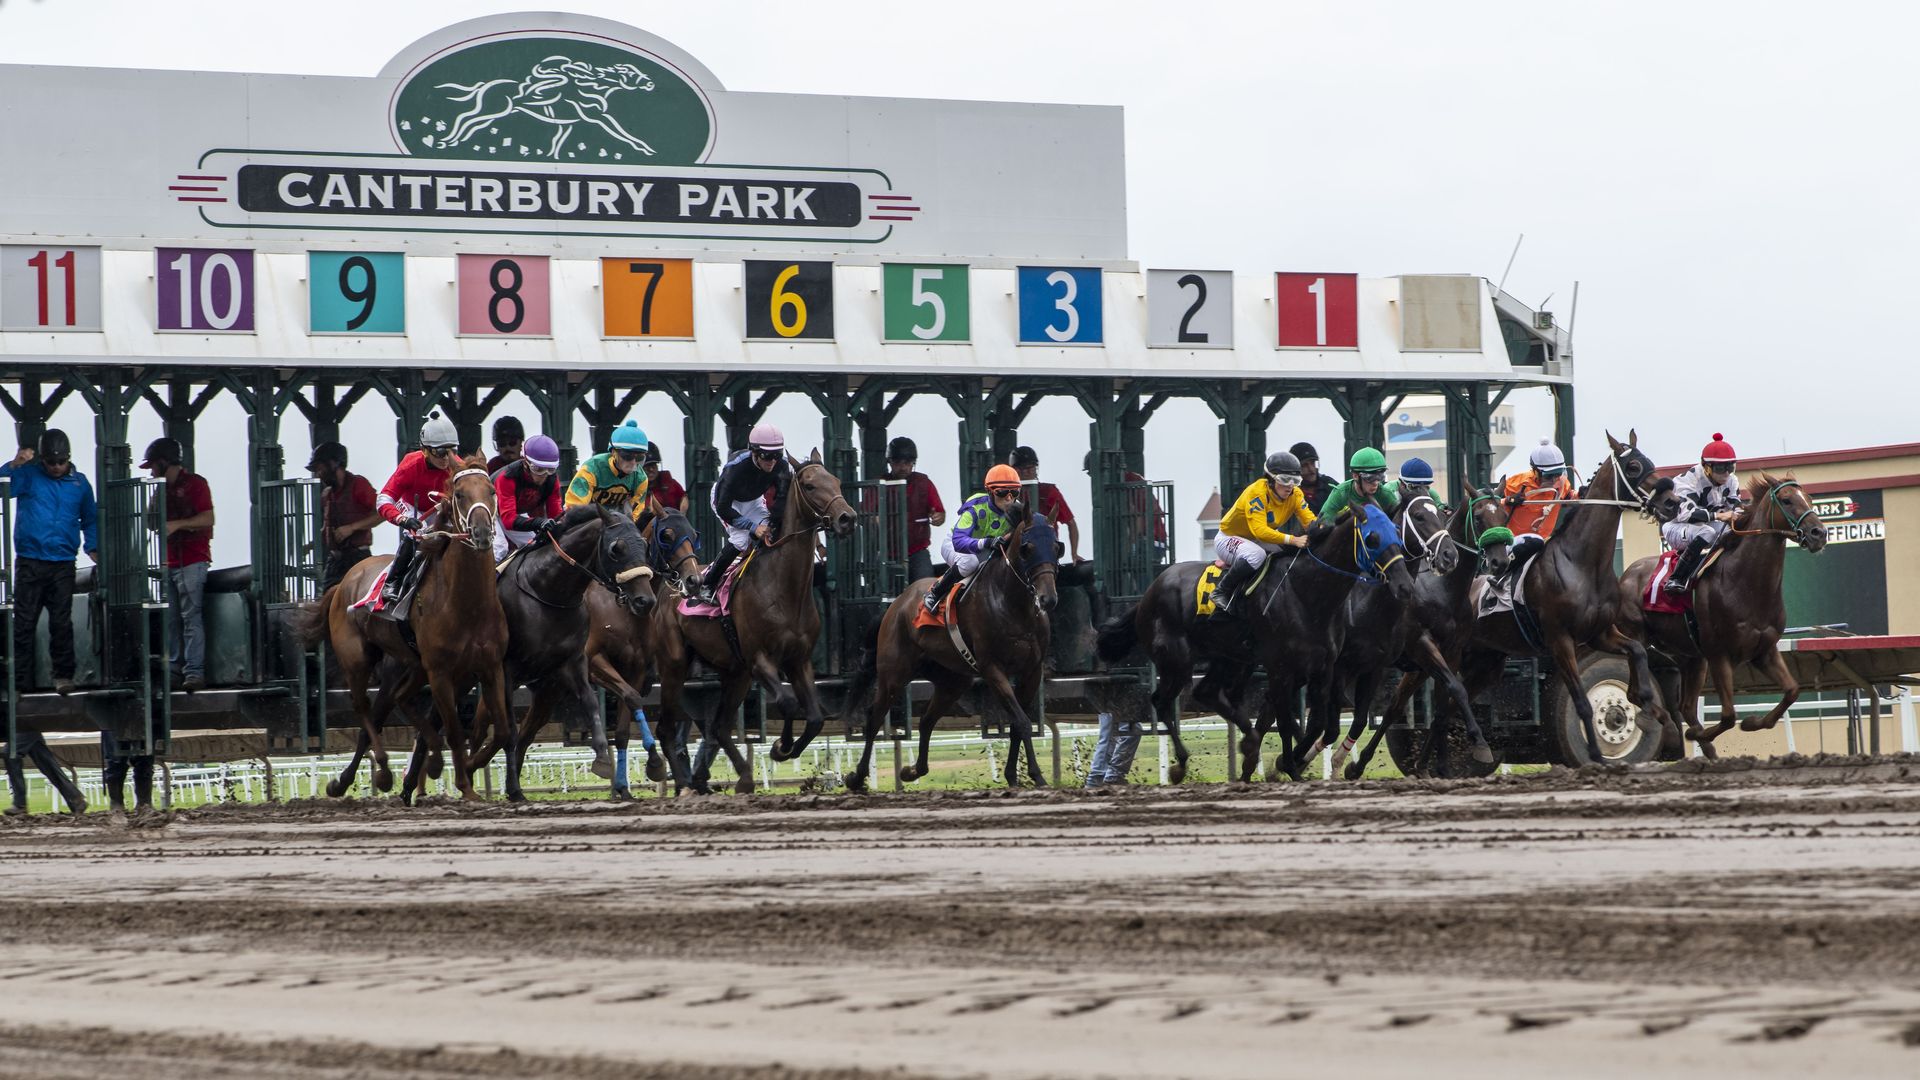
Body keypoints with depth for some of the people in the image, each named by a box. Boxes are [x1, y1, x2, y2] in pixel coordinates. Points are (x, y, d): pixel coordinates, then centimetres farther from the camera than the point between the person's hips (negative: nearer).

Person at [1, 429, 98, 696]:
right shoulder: (28, 475, 2)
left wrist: (92, 547, 7)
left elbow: (90, 520, 20)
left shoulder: (79, 483, 10)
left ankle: (63, 675, 12)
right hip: (29, 561, -1)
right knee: (23, 623, -2)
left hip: (63, 564, 2)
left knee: (61, 623, 3)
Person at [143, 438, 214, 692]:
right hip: (169, 563, 8)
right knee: (170, 620, 4)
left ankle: (195, 672, -17)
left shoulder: (195, 483, -2)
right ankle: (176, 669, 6)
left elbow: (207, 519, -12)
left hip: (192, 562, -8)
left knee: (191, 618, -13)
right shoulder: (163, 488, 21)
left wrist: (177, 525, -19)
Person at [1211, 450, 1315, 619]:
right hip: (1228, 538, -7)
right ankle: (1221, 592, -22)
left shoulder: (1295, 495, -8)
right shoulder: (1256, 492, -29)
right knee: (1255, 555, -39)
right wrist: (1292, 539, -49)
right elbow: (1259, 530, -40)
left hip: (1258, 541, 7)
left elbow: (1308, 519, -14)